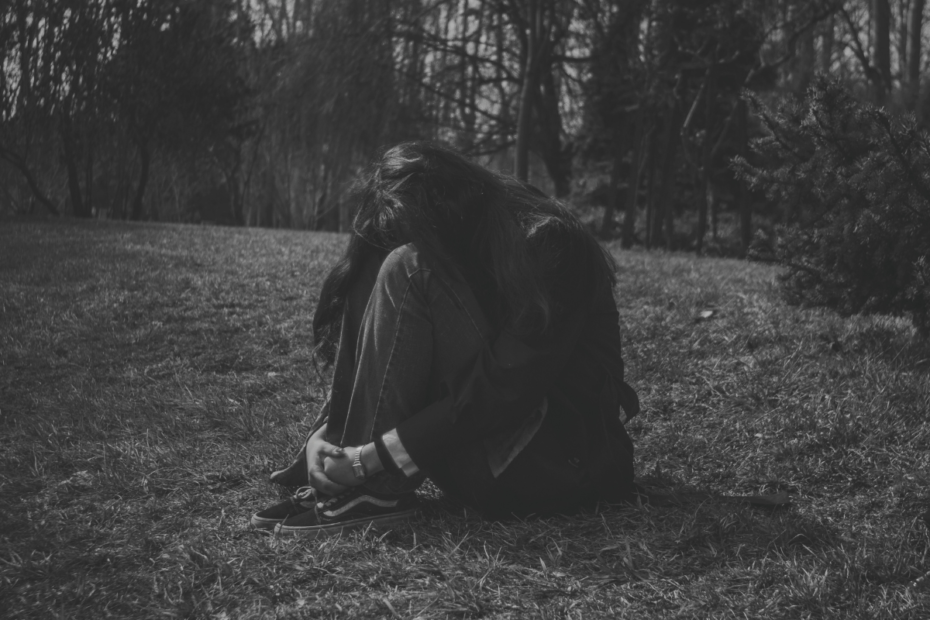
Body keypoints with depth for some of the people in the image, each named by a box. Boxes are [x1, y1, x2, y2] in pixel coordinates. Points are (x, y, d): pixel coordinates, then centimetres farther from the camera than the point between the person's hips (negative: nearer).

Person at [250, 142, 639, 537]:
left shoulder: (546, 242, -17)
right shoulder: (452, 249, 6)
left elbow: (506, 389, -24)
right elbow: (378, 361, 7)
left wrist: (372, 457, -25)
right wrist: (324, 433, -10)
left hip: (559, 460, -8)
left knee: (408, 271, -21)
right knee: (371, 272, -2)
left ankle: (374, 491, -22)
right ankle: (335, 467, -10)